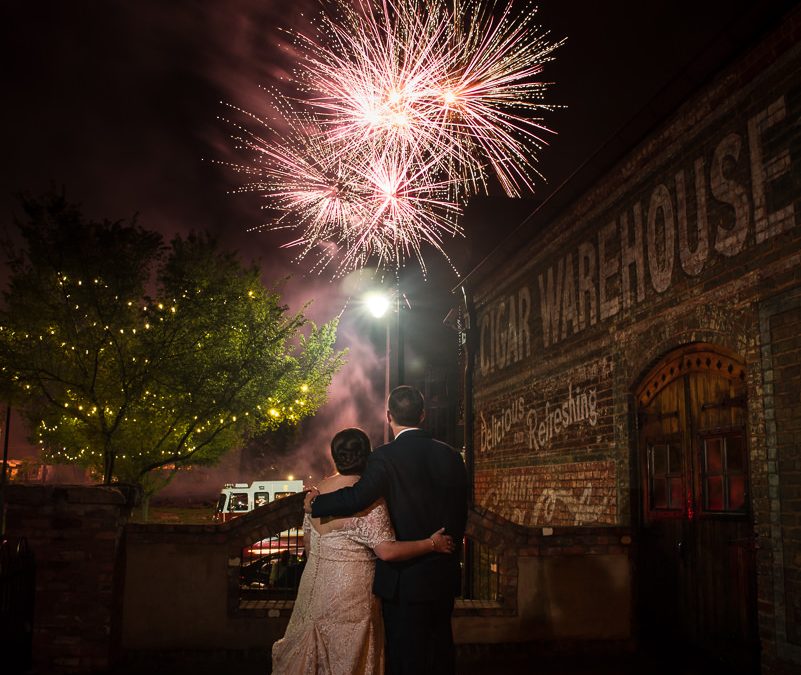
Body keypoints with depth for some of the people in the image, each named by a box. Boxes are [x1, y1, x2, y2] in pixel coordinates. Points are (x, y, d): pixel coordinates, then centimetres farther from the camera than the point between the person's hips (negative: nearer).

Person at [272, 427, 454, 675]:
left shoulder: (318, 489, 1)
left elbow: (307, 539, 11)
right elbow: (387, 551, -24)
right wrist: (432, 544, -15)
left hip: (314, 584, 7)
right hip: (350, 591, -6)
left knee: (314, 652, 18)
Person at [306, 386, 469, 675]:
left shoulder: (386, 456, -16)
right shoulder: (451, 455, 1)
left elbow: (357, 497, -29)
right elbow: (460, 516, 6)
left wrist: (315, 503, -12)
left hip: (405, 577, -6)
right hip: (445, 576, 6)